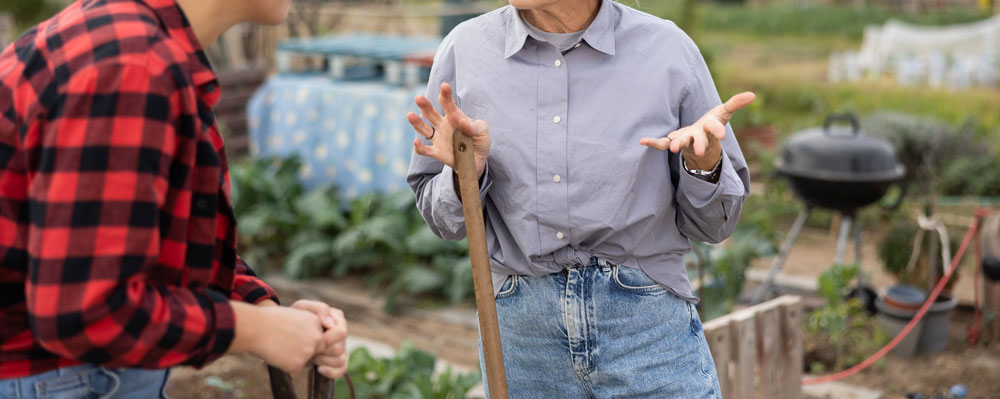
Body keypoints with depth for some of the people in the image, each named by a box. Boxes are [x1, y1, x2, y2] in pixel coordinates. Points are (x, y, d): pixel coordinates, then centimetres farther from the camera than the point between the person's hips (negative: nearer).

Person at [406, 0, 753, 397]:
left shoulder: (668, 50, -4)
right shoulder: (463, 50, -1)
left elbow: (711, 225, 3)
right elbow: (443, 220, 6)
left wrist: (704, 166, -16)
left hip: (648, 326, -1)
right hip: (520, 330, 1)